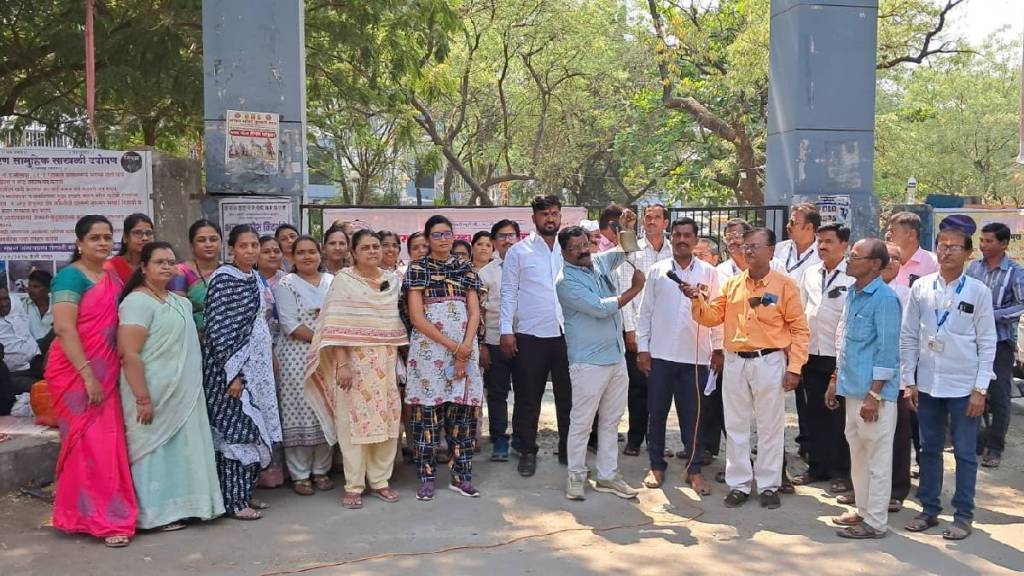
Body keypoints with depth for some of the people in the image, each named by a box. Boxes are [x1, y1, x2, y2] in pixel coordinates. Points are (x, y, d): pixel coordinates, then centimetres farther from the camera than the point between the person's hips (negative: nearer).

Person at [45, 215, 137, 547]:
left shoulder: (113, 279, 12)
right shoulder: (71, 276, -10)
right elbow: (64, 328, -19)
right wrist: (88, 375, -22)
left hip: (105, 372, 7)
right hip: (75, 372, -7)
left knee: (109, 441, 10)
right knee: (90, 442, -4)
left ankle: (108, 512, 22)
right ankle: (98, 518, 4)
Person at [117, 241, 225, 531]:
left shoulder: (179, 301, 13)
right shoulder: (138, 301, -14)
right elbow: (129, 354, -21)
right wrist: (143, 399, -24)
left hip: (183, 392, 8)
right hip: (154, 393, -8)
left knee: (180, 449, 12)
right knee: (155, 450, 0)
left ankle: (176, 506, 23)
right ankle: (154, 514, 10)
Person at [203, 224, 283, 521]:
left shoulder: (254, 278, 11)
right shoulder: (224, 279, -12)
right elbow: (218, 328, -17)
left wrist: (270, 361, 17)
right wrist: (233, 373, -20)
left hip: (257, 365, 8)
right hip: (233, 367, -8)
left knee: (252, 428, 11)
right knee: (235, 429, -4)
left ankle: (245, 492, 22)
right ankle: (233, 500, 5)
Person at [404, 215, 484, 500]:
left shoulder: (465, 268, 11)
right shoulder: (417, 268, 1)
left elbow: (475, 312, 6)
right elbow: (416, 317, -7)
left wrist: (465, 348, -10)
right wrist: (453, 346, -12)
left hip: (465, 347, 3)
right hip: (428, 347, -3)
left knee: (463, 409, 4)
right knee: (428, 410, -1)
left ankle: (461, 474, 12)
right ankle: (426, 476, 8)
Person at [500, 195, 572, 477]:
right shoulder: (518, 251, 2)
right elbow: (508, 292, 0)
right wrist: (507, 331, -8)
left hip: (567, 334, 3)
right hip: (530, 336, -2)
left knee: (568, 396, 10)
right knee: (528, 398, 4)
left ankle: (568, 450, 23)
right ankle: (528, 451, 17)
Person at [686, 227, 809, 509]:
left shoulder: (785, 284, -3)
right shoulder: (732, 284, 8)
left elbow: (799, 328, -4)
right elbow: (712, 317, 7)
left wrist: (795, 367, -9)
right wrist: (698, 299, -12)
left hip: (769, 362, -3)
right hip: (735, 362, 4)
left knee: (770, 427, 6)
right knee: (736, 426, 9)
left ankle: (769, 485, 19)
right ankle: (739, 484, 21)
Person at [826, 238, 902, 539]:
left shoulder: (884, 298, -14)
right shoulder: (851, 293, 11)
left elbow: (887, 349, -16)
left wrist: (874, 395, -18)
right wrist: (835, 380, 19)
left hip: (873, 392, -9)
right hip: (852, 388, 9)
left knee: (877, 458, 2)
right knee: (857, 453, 17)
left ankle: (875, 522, 11)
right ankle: (863, 510, 30)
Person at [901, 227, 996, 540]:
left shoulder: (979, 291, -4)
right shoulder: (921, 288, 0)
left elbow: (987, 344, -3)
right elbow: (909, 336, 4)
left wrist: (980, 390, -7)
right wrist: (909, 381, 1)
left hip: (964, 387, -2)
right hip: (927, 384, 2)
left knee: (965, 453, 6)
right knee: (929, 450, 13)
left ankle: (963, 515, 19)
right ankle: (929, 509, 25)